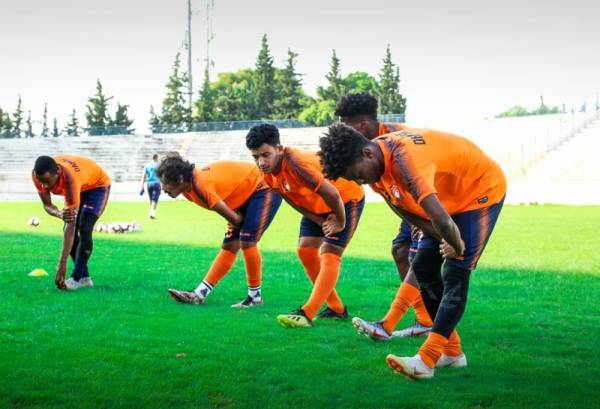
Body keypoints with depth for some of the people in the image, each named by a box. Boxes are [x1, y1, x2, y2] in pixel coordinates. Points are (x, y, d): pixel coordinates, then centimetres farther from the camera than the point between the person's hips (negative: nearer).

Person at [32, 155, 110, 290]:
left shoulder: (70, 179, -46)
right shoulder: (39, 174, -29)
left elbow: (71, 225, -45)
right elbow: (47, 205, -16)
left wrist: (62, 264, -48)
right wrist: (59, 214, -43)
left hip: (97, 184, -6)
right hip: (79, 187, 6)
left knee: (84, 229, -22)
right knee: (70, 230, -5)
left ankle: (76, 279, -18)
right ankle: (84, 278, 4)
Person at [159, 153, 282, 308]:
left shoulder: (201, 186, -33)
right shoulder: (188, 188, -5)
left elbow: (235, 219, -25)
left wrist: (235, 221, -5)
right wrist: (234, 219, -14)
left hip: (264, 188, -9)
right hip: (246, 194, 9)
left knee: (246, 241, -18)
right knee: (229, 246, 5)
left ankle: (255, 297, -5)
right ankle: (199, 295, 2)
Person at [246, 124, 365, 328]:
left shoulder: (295, 163, -38)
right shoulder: (268, 172, -12)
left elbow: (332, 194, -34)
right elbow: (297, 203, -1)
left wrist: (340, 223, -19)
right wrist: (322, 222, -12)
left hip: (347, 198, -9)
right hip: (317, 206, 9)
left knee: (329, 256, -16)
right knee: (305, 251, 3)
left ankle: (307, 314, -23)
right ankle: (336, 309, 13)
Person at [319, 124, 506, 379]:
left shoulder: (404, 158, -40)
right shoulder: (375, 167, -10)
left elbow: (440, 219, -48)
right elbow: (408, 213, -2)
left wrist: (457, 247, -28)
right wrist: (445, 240, -15)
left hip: (483, 189, -9)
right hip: (449, 199, 9)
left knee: (454, 276, -16)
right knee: (422, 268, 5)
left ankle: (426, 361, -20)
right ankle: (451, 351, 12)